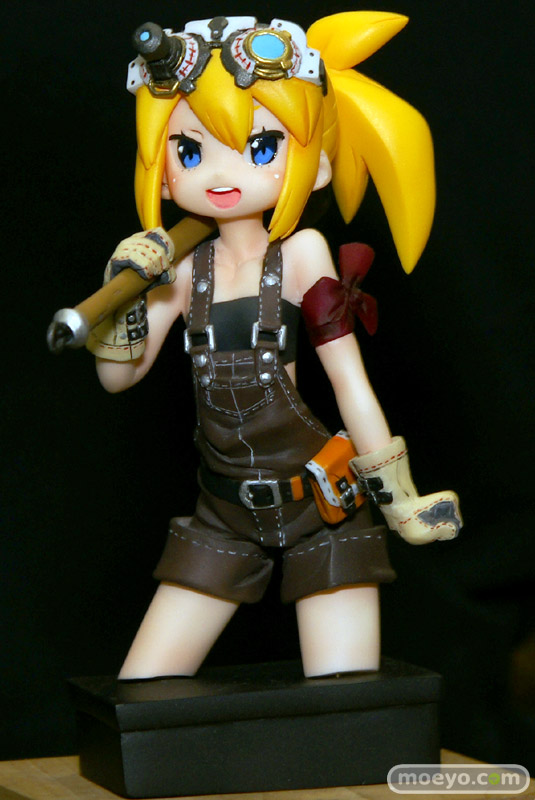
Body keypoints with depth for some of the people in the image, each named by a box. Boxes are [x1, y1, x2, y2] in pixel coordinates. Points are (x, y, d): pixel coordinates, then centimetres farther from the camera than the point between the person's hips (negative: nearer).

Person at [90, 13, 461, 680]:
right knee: (138, 702, 1)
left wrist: (396, 494, -3)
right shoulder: (184, 269, 2)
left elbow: (348, 376, -4)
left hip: (319, 501, -3)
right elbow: (117, 377, 5)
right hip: (226, 512, 3)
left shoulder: (300, 253, -7)